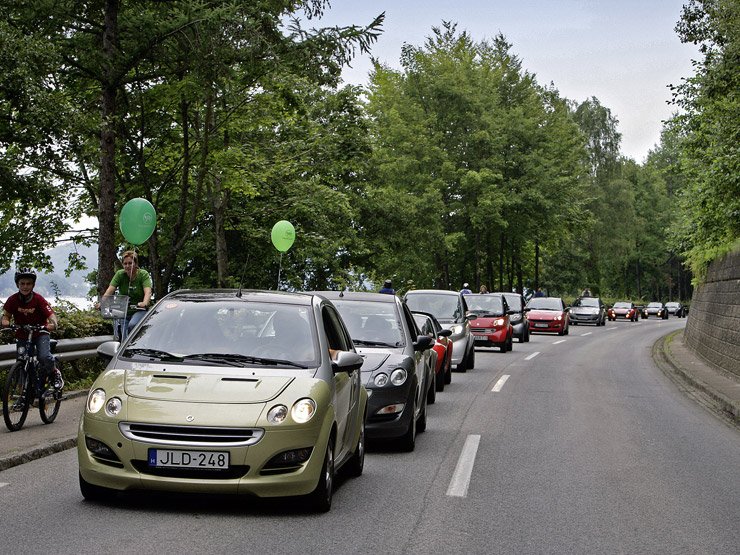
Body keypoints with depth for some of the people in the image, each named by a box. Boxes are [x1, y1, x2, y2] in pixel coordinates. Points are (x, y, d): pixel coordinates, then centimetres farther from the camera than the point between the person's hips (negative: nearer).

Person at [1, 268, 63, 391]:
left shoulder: (39, 299, -17)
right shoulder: (13, 300, -11)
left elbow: (51, 314, -21)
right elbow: (6, 315, -8)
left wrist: (53, 324, -42)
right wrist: (5, 322, -32)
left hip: (40, 333, -3)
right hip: (22, 335, 3)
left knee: (44, 357, -24)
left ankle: (55, 373, 5)